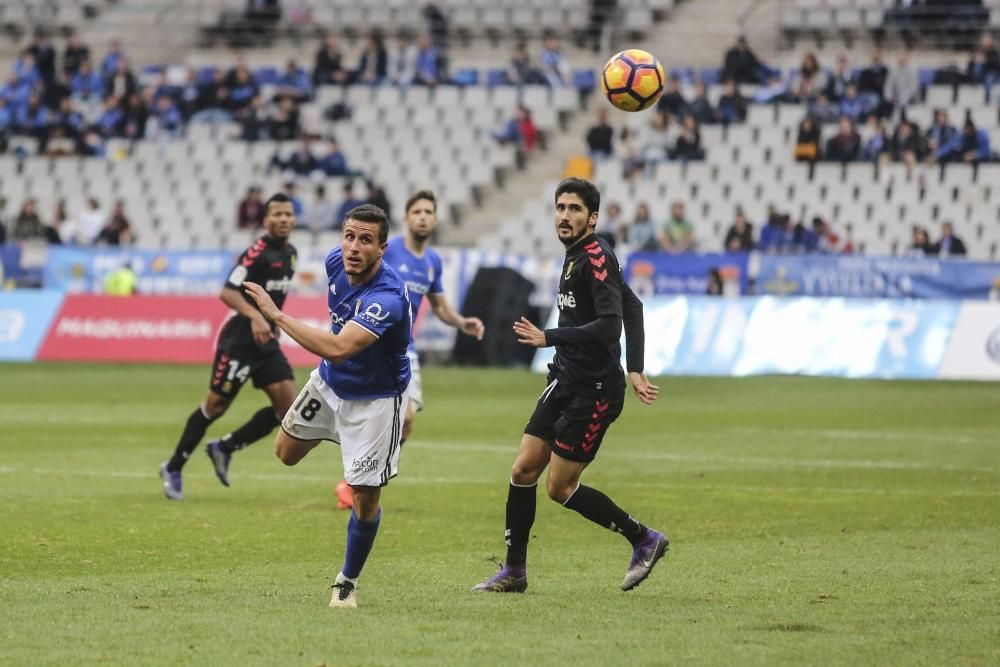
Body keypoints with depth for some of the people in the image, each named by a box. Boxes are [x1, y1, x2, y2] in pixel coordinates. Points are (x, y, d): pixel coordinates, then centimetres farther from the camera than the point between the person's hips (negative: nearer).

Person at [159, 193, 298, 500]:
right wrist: (255, 317, -37)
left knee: (288, 403, -5)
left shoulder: (290, 254, 10)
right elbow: (227, 292, -24)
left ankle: (225, 448, 11)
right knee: (216, 405, -1)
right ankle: (173, 468, 15)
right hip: (239, 340, -8)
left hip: (266, 340, 8)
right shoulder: (257, 252, -16)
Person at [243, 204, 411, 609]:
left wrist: (276, 316, -44)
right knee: (286, 452, 19)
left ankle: (347, 583, 16)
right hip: (330, 381, 7)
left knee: (365, 499, -5)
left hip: (375, 398, -7)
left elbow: (337, 348, -48)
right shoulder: (336, 261, -15)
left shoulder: (387, 297, -38)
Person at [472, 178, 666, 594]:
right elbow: (632, 306, 21)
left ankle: (645, 540, 11)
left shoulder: (595, 259, -16)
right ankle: (514, 572, 14)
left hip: (594, 391, -9)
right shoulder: (575, 257, 13)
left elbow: (609, 326, -27)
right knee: (523, 470, 5)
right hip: (566, 381, 9)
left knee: (560, 487, -4)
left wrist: (548, 338, -26)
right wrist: (635, 370, 17)